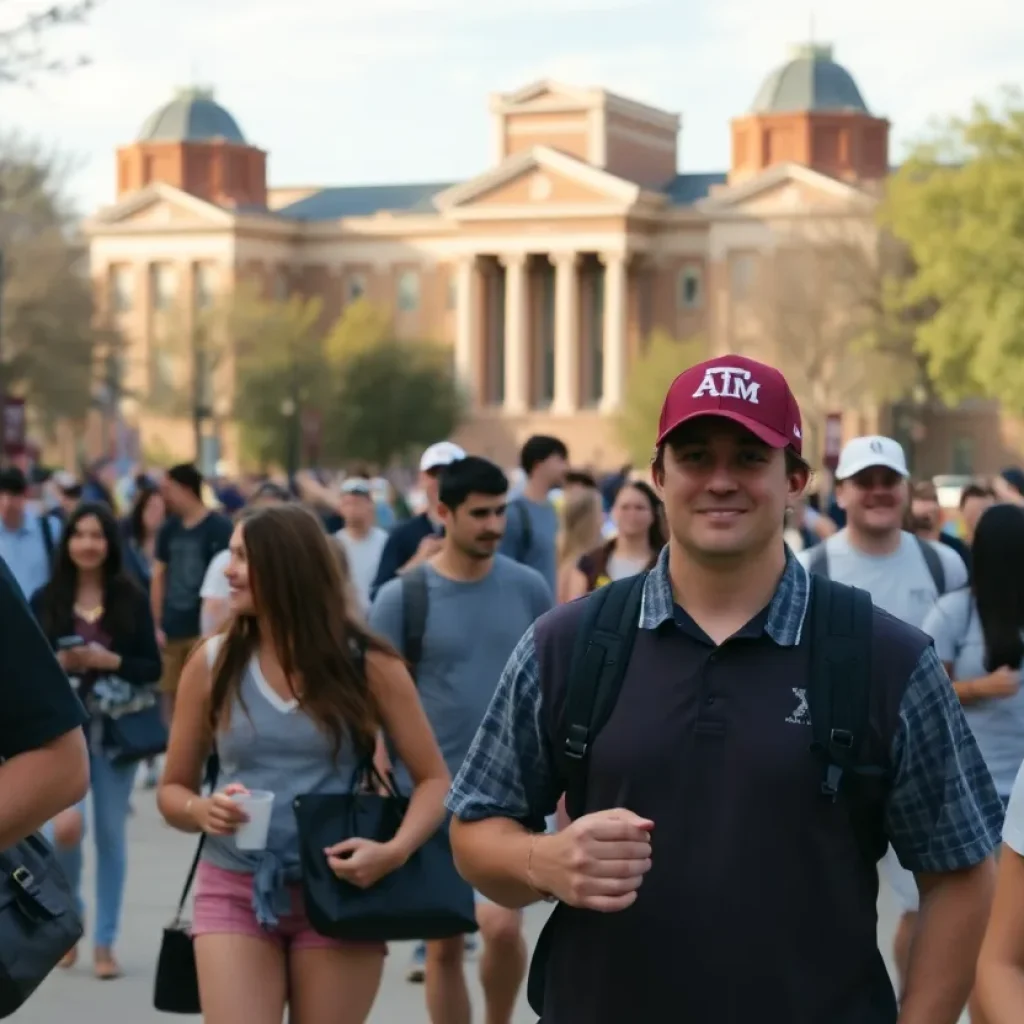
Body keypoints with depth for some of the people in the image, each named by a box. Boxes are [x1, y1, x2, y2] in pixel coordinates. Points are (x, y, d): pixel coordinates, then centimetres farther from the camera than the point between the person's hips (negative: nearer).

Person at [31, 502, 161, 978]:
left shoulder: (131, 599, -1)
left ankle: (104, 942, 19)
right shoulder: (46, 600, 2)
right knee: (67, 824, -16)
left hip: (116, 727, 1)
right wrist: (57, 662, -16)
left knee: (111, 832, 6)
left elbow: (153, 668, -2)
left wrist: (107, 660, -16)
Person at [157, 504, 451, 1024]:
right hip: (235, 890, 1)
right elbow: (172, 789, 10)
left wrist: (395, 850, -19)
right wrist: (201, 810, -13)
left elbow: (434, 779, 0)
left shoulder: (367, 665, -3)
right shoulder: (212, 663, 1)